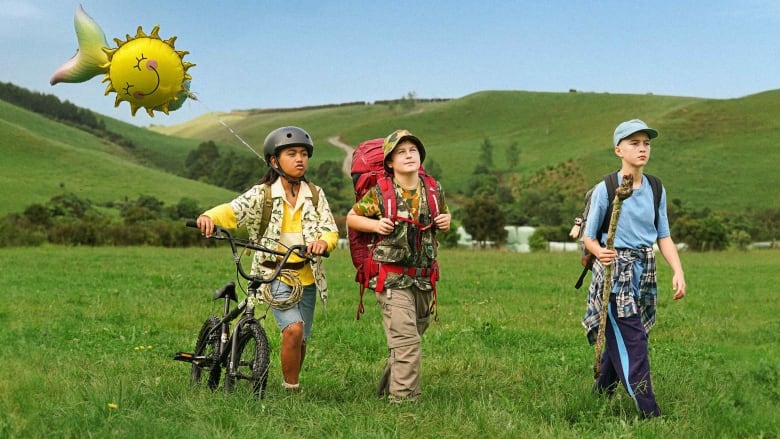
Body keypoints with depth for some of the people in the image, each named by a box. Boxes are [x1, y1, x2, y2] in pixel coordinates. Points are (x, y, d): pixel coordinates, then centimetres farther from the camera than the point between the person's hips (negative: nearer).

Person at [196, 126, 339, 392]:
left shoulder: (315, 195, 6)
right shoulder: (262, 194, -2)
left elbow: (331, 231, 0)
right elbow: (233, 210, -18)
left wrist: (323, 241, -25)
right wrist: (210, 216, -41)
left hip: (307, 276, 4)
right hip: (275, 275, -3)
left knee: (301, 340, 8)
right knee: (293, 329, -22)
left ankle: (293, 384, 29)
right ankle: (291, 389, -7)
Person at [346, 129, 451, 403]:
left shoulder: (434, 190, 4)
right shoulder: (379, 193, -8)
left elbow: (441, 219, 22)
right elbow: (352, 218, 5)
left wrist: (446, 221, -2)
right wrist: (375, 225, -14)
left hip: (424, 280, 5)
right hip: (393, 279, -5)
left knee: (410, 339, 17)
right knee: (407, 342, -15)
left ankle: (387, 389, 34)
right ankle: (404, 398, -9)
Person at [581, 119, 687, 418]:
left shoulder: (656, 189, 7)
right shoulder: (605, 189, -8)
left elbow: (663, 236, 9)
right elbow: (589, 236, -3)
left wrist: (678, 272, -4)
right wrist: (600, 252, -26)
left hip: (644, 273, 5)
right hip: (614, 272, -5)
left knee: (619, 341, 10)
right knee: (633, 343, -10)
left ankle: (599, 400, 26)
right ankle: (649, 414, -9)